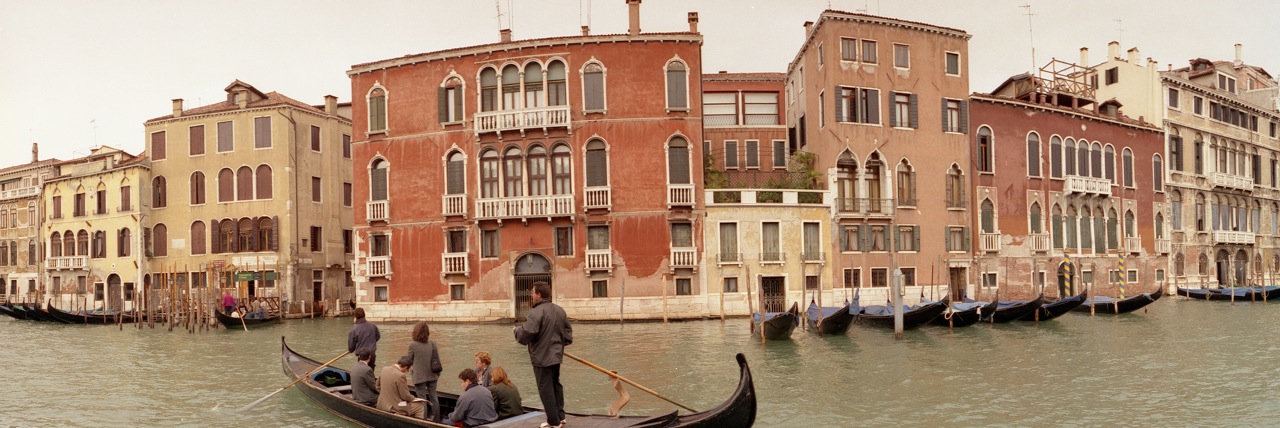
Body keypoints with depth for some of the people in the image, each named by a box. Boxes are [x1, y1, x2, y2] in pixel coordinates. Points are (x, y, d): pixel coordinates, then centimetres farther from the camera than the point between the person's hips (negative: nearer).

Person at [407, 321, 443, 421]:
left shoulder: (412, 345, -13)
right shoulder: (432, 343, -5)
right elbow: (436, 360, -1)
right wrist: (438, 372, 11)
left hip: (419, 377, -3)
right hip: (432, 375, 3)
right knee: (433, 397, 13)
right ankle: (436, 419, 19)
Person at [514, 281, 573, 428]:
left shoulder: (536, 312, -19)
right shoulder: (560, 310, 7)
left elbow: (527, 333, -25)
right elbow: (568, 331, 13)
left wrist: (516, 330, -5)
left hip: (541, 357, -8)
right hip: (556, 355, 8)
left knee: (546, 389, 1)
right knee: (556, 385, 20)